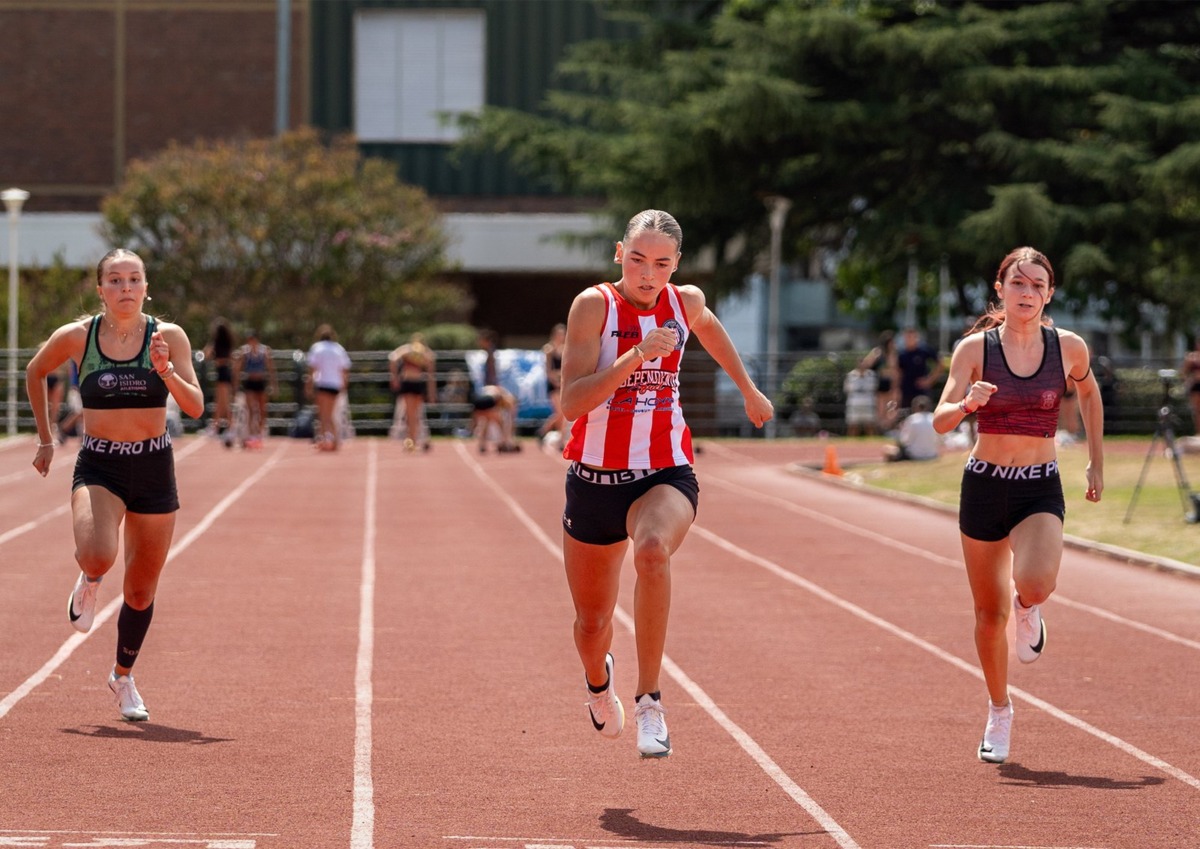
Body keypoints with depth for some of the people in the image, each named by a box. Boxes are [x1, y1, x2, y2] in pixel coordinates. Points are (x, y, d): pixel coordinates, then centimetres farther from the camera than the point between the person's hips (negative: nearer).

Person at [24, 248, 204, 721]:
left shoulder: (168, 337, -5)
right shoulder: (75, 338, -5)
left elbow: (195, 407, -10)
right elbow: (34, 373, 14)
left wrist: (166, 371, -27)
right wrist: (45, 439, 16)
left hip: (154, 470, 1)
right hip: (98, 468, -1)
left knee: (141, 589, 10)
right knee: (97, 555, -30)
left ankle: (123, 677, 36)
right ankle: (89, 580, 9)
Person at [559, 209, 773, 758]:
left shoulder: (686, 302, 1)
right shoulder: (595, 305, -11)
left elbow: (708, 328, 28)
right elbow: (572, 403, -21)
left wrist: (749, 391, 36)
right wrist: (635, 357, -31)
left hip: (666, 475, 0)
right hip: (596, 477, 0)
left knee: (653, 550, -36)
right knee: (591, 624, 14)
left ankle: (649, 701, -28)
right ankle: (599, 680, 52)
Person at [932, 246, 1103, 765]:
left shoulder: (1068, 348, -2)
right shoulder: (975, 348, -5)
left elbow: (1089, 393, 19)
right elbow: (941, 421, -11)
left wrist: (1096, 464, 18)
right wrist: (967, 403, -33)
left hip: (1040, 489, -1)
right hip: (984, 485, 1)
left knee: (1034, 583, -29)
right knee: (990, 613, 9)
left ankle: (1029, 607, 10)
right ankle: (1000, 713, 30)